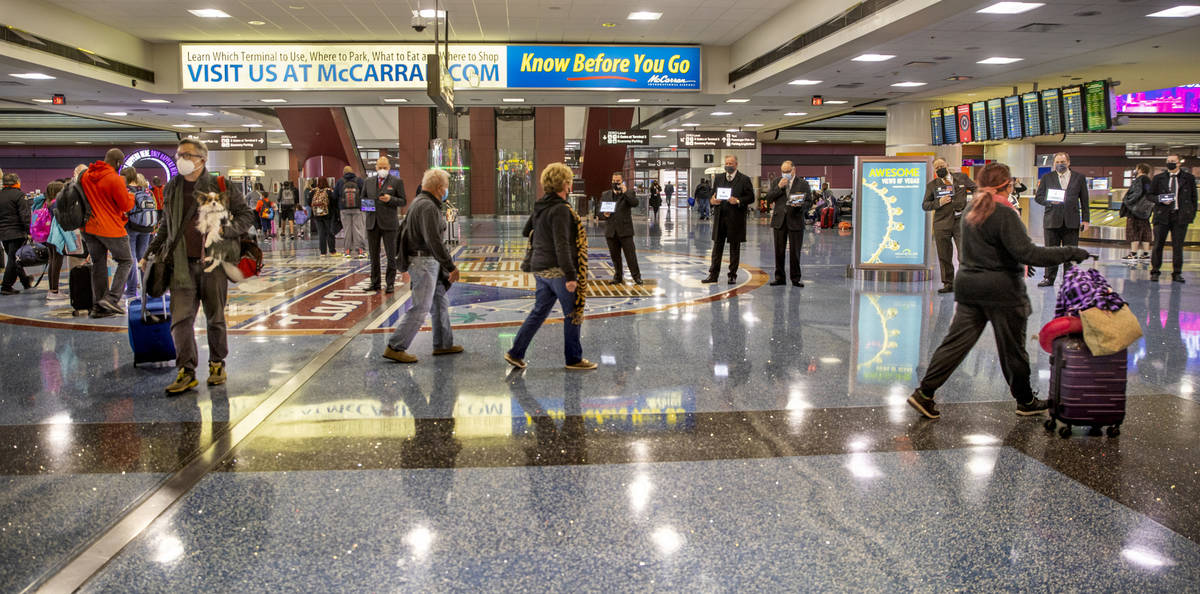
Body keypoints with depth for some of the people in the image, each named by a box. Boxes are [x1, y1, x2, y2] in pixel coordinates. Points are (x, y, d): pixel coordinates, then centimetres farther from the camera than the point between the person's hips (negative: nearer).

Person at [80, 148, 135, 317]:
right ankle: (111, 298, -7)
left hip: (89, 227, 7)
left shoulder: (86, 175, 8)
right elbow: (126, 206, -11)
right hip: (111, 229, -7)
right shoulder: (115, 179, -15)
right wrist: (130, 194, 10)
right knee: (126, 261, 7)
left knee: (98, 264, 11)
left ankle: (98, 306, 9)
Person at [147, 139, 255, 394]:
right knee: (181, 318, -5)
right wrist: (152, 252, 19)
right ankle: (186, 372, 0)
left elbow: (246, 215, 2)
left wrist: (225, 230, -14)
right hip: (182, 265, 3)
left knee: (215, 317, 7)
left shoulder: (221, 186, -1)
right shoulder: (171, 189, 12)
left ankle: (217, 364, 23)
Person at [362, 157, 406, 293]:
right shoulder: (369, 182, 13)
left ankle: (390, 283, 6)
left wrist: (390, 199, -17)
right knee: (373, 255, 9)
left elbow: (403, 202, 0)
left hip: (389, 224, -4)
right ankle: (375, 283, 17)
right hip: (372, 223, 4)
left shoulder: (397, 182, 1)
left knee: (391, 256, 0)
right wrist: (366, 206, 0)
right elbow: (363, 198, 22)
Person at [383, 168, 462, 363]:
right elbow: (434, 241, -26)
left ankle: (443, 344, 25)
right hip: (424, 261, -11)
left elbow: (405, 230, 21)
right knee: (419, 309, -7)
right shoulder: (428, 207, -19)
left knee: (440, 303, 17)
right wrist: (451, 266, -22)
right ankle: (395, 348, -4)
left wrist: (406, 265, 26)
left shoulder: (419, 202, 14)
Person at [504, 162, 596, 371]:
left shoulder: (540, 207, 10)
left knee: (539, 311, 15)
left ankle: (516, 353, 14)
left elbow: (526, 231, 24)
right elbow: (562, 245, -24)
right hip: (557, 270, -9)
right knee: (573, 314, 4)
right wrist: (570, 275, -25)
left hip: (540, 269, 9)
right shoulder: (560, 210, -18)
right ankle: (574, 359, 14)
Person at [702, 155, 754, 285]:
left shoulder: (744, 179, -1)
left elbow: (751, 198, -3)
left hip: (736, 218, -3)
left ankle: (733, 275, 13)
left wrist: (738, 201, -19)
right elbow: (713, 195, 14)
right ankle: (713, 274, 10)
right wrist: (712, 201, -9)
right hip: (720, 217, 3)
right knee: (717, 246, 6)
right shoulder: (718, 178, 12)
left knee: (735, 248, 5)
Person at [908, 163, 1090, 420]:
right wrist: (1069, 253, -17)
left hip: (968, 285, 7)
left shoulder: (971, 210, 9)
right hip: (1001, 288, -7)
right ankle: (1026, 401, 24)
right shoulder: (1004, 213, -16)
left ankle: (924, 393, 1)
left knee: (956, 341, 6)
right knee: (1012, 348, 8)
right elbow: (1027, 253, -22)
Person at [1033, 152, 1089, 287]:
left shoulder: (1079, 178, 9)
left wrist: (1085, 219, 4)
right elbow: (1038, 197, 8)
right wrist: (1050, 202, -11)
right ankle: (1049, 278, 11)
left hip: (1072, 221, 0)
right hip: (1052, 220, 0)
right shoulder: (1047, 177, 9)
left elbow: (1084, 200, 9)